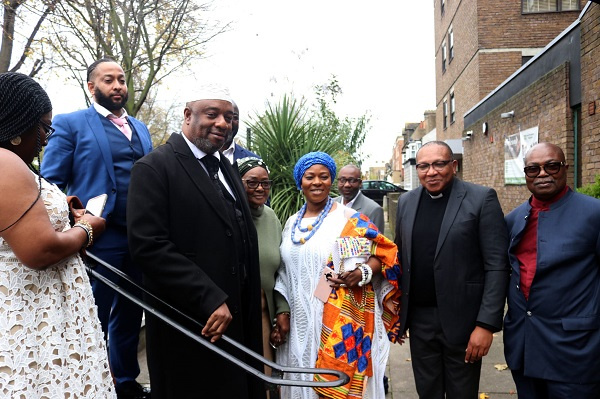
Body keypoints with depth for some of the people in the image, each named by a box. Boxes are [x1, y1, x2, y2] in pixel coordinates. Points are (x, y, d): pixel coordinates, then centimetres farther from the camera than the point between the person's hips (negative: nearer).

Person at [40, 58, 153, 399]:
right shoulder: (71, 124, -1)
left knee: (130, 315, 17)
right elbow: (50, 184, -5)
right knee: (94, 320, 7)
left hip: (139, 239, 6)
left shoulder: (141, 129, 15)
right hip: (99, 240, -5)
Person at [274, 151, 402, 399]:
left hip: (341, 322, -4)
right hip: (301, 321, 5)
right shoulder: (292, 223, 10)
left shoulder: (349, 219, -5)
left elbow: (385, 252, -3)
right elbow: (284, 273, 14)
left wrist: (363, 273, -21)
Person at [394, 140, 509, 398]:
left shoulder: (481, 199, -8)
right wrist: (396, 312, 9)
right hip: (419, 319, 4)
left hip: (461, 320, -3)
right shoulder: (406, 202, 6)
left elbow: (497, 267, -11)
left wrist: (487, 324, -15)